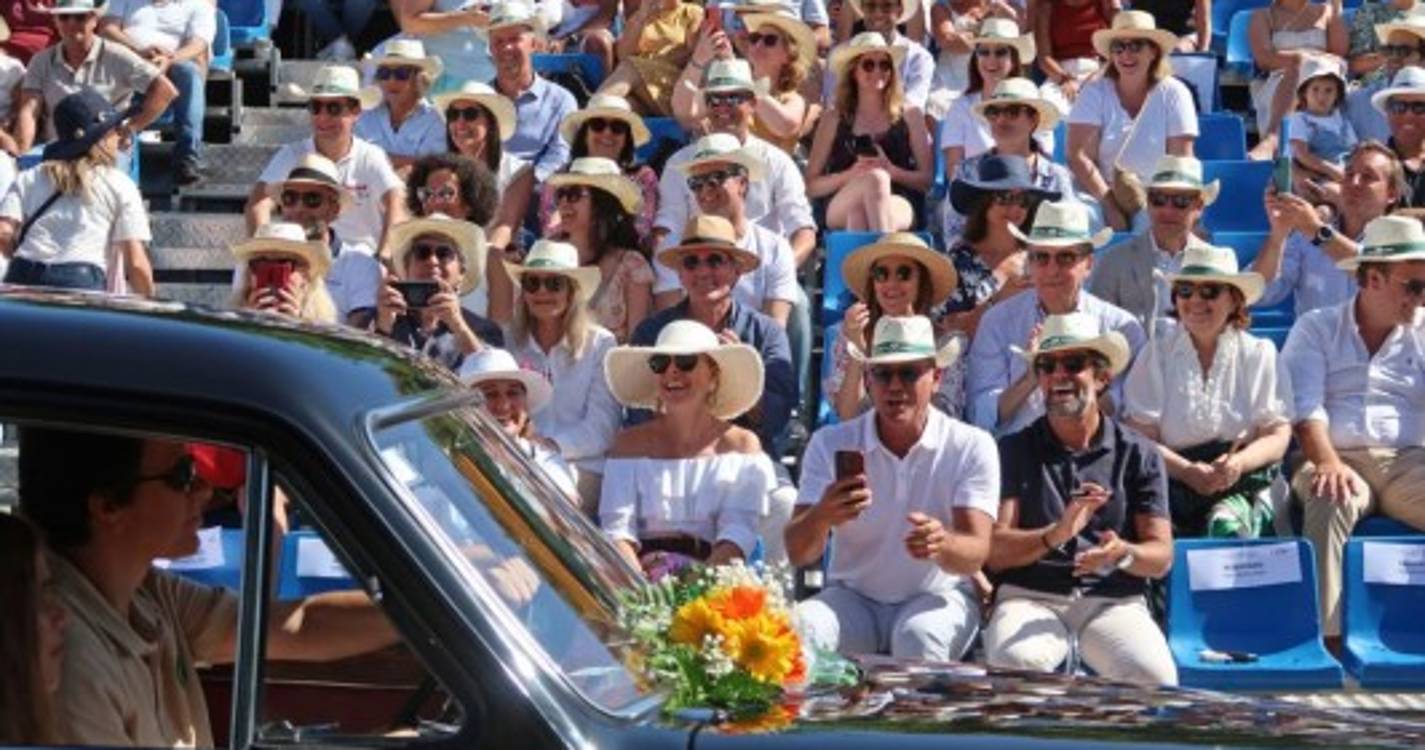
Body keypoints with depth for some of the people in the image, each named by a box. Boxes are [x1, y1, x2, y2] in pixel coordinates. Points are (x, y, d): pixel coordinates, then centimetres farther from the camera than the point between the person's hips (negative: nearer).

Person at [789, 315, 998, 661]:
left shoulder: (972, 447, -6)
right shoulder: (831, 444, -3)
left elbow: (975, 554, -16)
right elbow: (798, 553, -11)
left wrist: (942, 545, -40)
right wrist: (821, 518, -35)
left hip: (938, 597, -1)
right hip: (854, 597, 1)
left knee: (919, 634, -34)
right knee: (801, 629, -30)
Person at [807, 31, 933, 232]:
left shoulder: (909, 114, 16)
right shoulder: (834, 119, 14)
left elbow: (928, 180, 11)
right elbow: (811, 187, 9)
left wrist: (891, 171, -8)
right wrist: (851, 174, -9)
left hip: (900, 208, 0)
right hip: (840, 213, 0)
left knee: (859, 212, -37)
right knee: (875, 178, -35)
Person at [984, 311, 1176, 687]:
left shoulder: (1138, 455, 12)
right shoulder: (1014, 450, 11)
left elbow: (1161, 556, 6)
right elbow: (995, 550, 0)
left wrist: (1123, 554, -18)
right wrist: (1054, 536, -20)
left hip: (1114, 602, 1)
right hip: (1030, 598, -1)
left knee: (1155, 676, -30)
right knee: (1013, 662, -36)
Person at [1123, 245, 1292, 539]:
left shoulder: (1259, 354, 11)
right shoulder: (1156, 355, 11)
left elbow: (1278, 436, 4)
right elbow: (1140, 437, 1)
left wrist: (1239, 463, -18)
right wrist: (1188, 472, -17)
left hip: (1243, 485, 0)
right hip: (1173, 482, 0)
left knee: (1227, 525, -34)